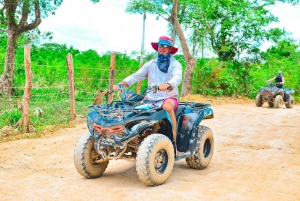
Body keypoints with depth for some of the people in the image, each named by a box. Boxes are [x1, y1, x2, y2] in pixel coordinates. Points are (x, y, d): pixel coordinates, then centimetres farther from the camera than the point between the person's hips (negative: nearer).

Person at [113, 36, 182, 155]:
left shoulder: (175, 64, 2)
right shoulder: (151, 64, 14)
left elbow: (177, 77, -19)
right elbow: (137, 75, 4)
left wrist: (167, 85, -43)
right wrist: (121, 84, -13)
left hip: (169, 97, -4)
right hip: (151, 98, 4)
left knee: (167, 106, -37)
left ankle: (173, 142, -29)